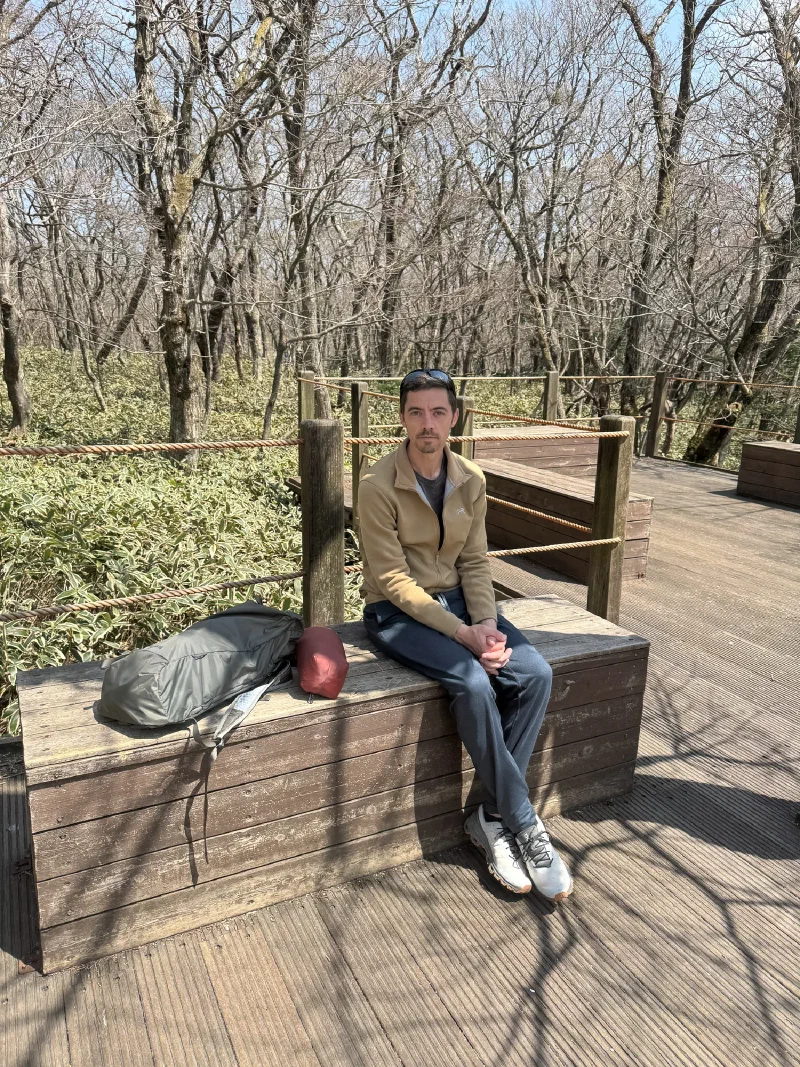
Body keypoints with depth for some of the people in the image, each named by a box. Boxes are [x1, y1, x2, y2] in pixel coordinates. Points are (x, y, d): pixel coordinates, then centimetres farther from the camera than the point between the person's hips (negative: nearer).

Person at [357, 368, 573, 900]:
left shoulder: (471, 481, 0)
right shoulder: (378, 486, -16)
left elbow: (474, 562, 2)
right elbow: (393, 579, -17)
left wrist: (487, 624, -15)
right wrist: (462, 634, -23)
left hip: (456, 599, 6)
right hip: (397, 611, -5)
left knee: (535, 673, -18)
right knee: (473, 683, -30)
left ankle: (492, 817, -6)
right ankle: (525, 825, -11)